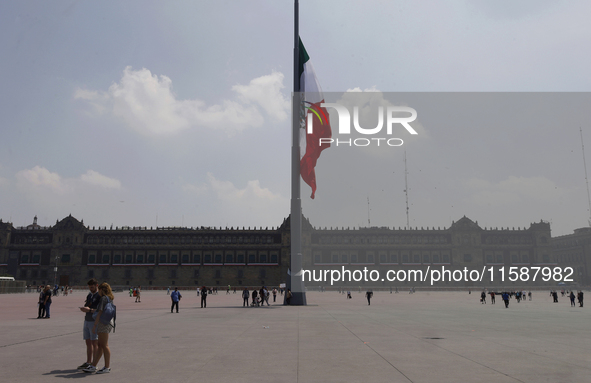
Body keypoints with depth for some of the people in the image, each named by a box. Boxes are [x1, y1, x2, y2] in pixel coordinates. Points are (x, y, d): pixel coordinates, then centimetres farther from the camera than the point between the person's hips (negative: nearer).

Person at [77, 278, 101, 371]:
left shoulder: (100, 296, -8)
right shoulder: (89, 295, 17)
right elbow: (86, 305, 20)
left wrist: (90, 310, -23)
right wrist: (84, 308, -2)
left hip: (95, 321, -7)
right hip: (87, 321, 8)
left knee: (95, 343, -4)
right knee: (88, 342, 10)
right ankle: (88, 362, 17)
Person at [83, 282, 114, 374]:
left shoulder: (104, 298, -12)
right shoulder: (109, 299, 17)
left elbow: (100, 312, -17)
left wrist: (94, 325, -17)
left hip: (104, 323, -10)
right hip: (105, 324, 10)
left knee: (104, 345, -4)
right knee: (100, 346, 11)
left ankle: (107, 367, 2)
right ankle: (93, 366, 16)